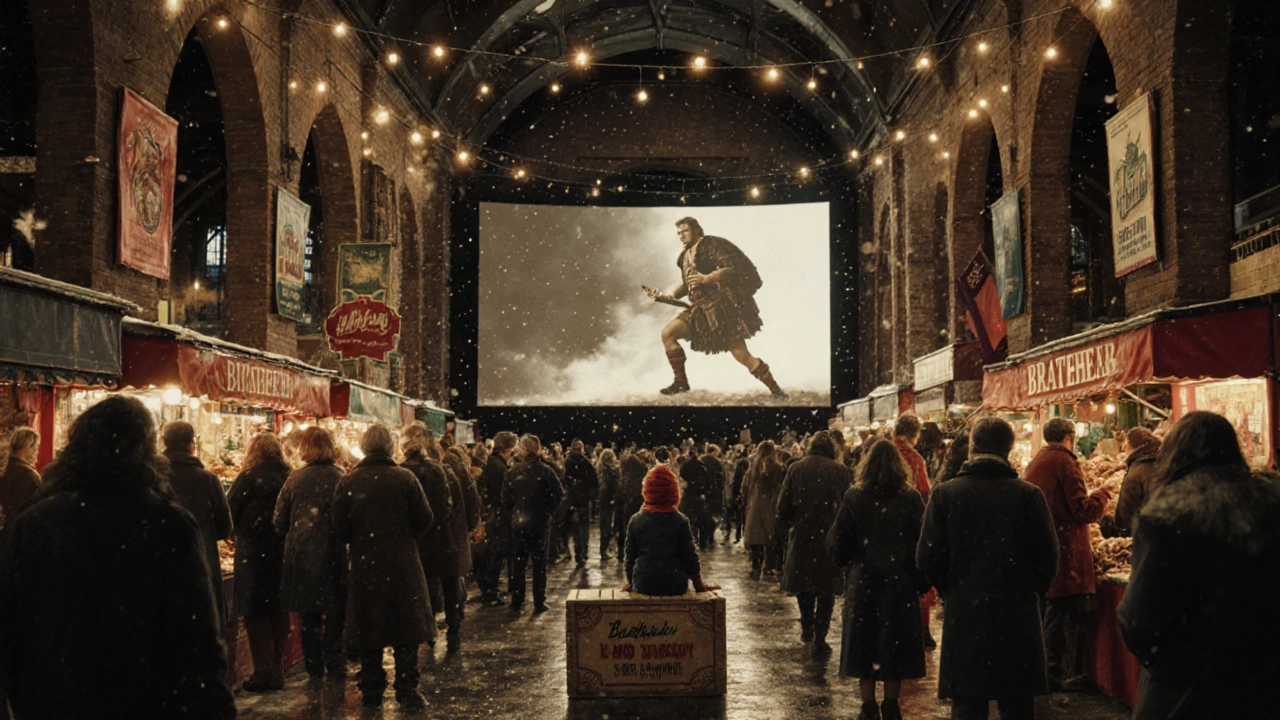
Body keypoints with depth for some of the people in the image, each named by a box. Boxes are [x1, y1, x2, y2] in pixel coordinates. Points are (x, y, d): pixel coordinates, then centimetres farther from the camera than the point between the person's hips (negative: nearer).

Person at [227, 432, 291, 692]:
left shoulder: (248, 478, -10)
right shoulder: (288, 478, 2)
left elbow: (230, 514, -5)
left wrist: (240, 534, 13)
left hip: (253, 553, -5)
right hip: (283, 553, 5)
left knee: (256, 613, 2)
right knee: (278, 612, 13)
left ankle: (264, 672, 0)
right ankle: (277, 671, 19)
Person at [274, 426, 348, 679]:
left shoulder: (294, 479, -2)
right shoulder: (339, 478, -9)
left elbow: (279, 522, 2)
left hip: (300, 556, 2)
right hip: (332, 555, -2)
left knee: (309, 616, 13)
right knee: (335, 614, 10)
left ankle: (314, 667, 19)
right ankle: (335, 665, 8)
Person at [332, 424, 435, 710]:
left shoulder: (347, 483, -6)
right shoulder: (405, 478, -9)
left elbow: (339, 530, -4)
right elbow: (424, 520, -7)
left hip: (364, 566, 1)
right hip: (402, 566, -1)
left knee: (368, 630, 12)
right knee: (406, 631, 6)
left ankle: (371, 691, 19)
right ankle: (407, 691, 5)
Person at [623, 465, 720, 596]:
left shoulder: (635, 521, -2)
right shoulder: (681, 522, -7)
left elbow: (630, 556, 5)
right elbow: (690, 557, -3)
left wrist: (630, 583, 21)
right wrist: (699, 586, 9)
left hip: (643, 585, 1)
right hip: (675, 585, -1)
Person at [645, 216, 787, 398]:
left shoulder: (712, 245, -8)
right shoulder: (686, 256, 15)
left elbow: (733, 269, -18)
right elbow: (686, 285, 24)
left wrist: (706, 279, -28)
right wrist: (663, 295, 12)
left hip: (723, 308, -8)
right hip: (702, 310, 8)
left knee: (743, 356, -8)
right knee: (668, 333, -4)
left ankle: (776, 390, 7)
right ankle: (680, 382, 2)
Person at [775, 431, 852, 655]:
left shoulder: (796, 469, -2)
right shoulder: (841, 471, -5)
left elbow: (783, 506, -3)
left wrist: (788, 527, 13)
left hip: (801, 536, 1)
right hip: (831, 537, -1)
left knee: (803, 581, 21)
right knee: (826, 588, 6)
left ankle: (807, 628, 29)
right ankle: (820, 639, 3)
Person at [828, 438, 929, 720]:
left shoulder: (854, 497, -6)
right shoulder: (911, 498, -5)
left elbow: (838, 544, -6)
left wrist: (846, 562, 15)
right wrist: (921, 581, 1)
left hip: (863, 581, 0)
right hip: (901, 582, 1)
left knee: (865, 642, 9)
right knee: (895, 641, 11)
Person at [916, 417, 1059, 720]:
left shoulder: (944, 494, -6)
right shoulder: (1029, 494, -7)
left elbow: (928, 558, -6)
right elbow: (1047, 556, -5)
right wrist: (1030, 592, 13)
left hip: (964, 616, 0)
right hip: (1018, 616, 0)